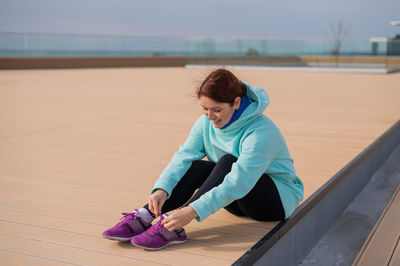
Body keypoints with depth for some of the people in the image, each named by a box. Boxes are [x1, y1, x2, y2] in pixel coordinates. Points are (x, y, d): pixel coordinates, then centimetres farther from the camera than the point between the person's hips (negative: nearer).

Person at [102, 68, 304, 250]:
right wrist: (162, 188, -34)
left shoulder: (261, 132, -29)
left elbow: (238, 183, -38)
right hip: (238, 201, 6)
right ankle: (143, 217, -31)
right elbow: (184, 156, -16)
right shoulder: (207, 122, -7)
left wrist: (193, 211, -45)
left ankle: (172, 226, -40)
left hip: (280, 197, -6)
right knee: (197, 167, -22)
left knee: (228, 161, -32)